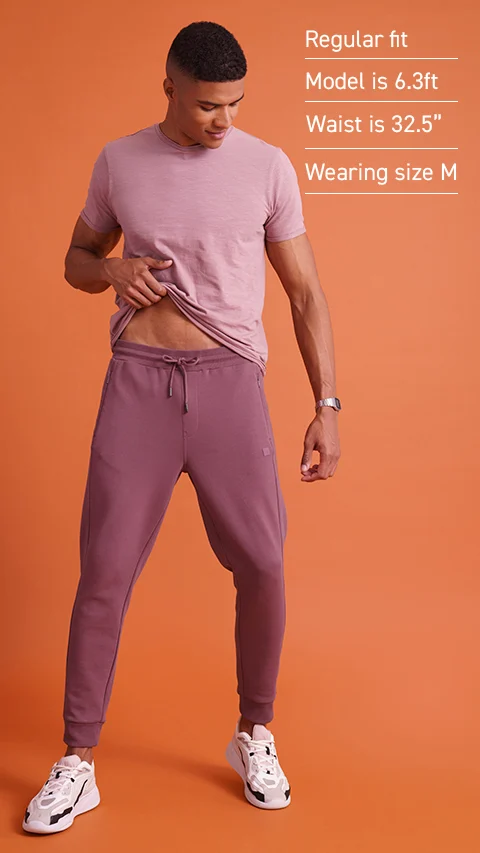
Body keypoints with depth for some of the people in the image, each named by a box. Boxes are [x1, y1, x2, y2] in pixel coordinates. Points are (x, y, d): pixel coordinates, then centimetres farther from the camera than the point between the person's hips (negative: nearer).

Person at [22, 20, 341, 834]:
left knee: (261, 565, -1)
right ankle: (78, 763, 14)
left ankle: (254, 734, 24)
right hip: (137, 380, 1)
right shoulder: (118, 161, 6)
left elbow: (305, 294, 4)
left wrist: (326, 407, -1)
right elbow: (77, 258, 19)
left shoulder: (268, 166, 2)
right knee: (105, 570, -1)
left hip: (230, 381, 0)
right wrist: (112, 271, -6)